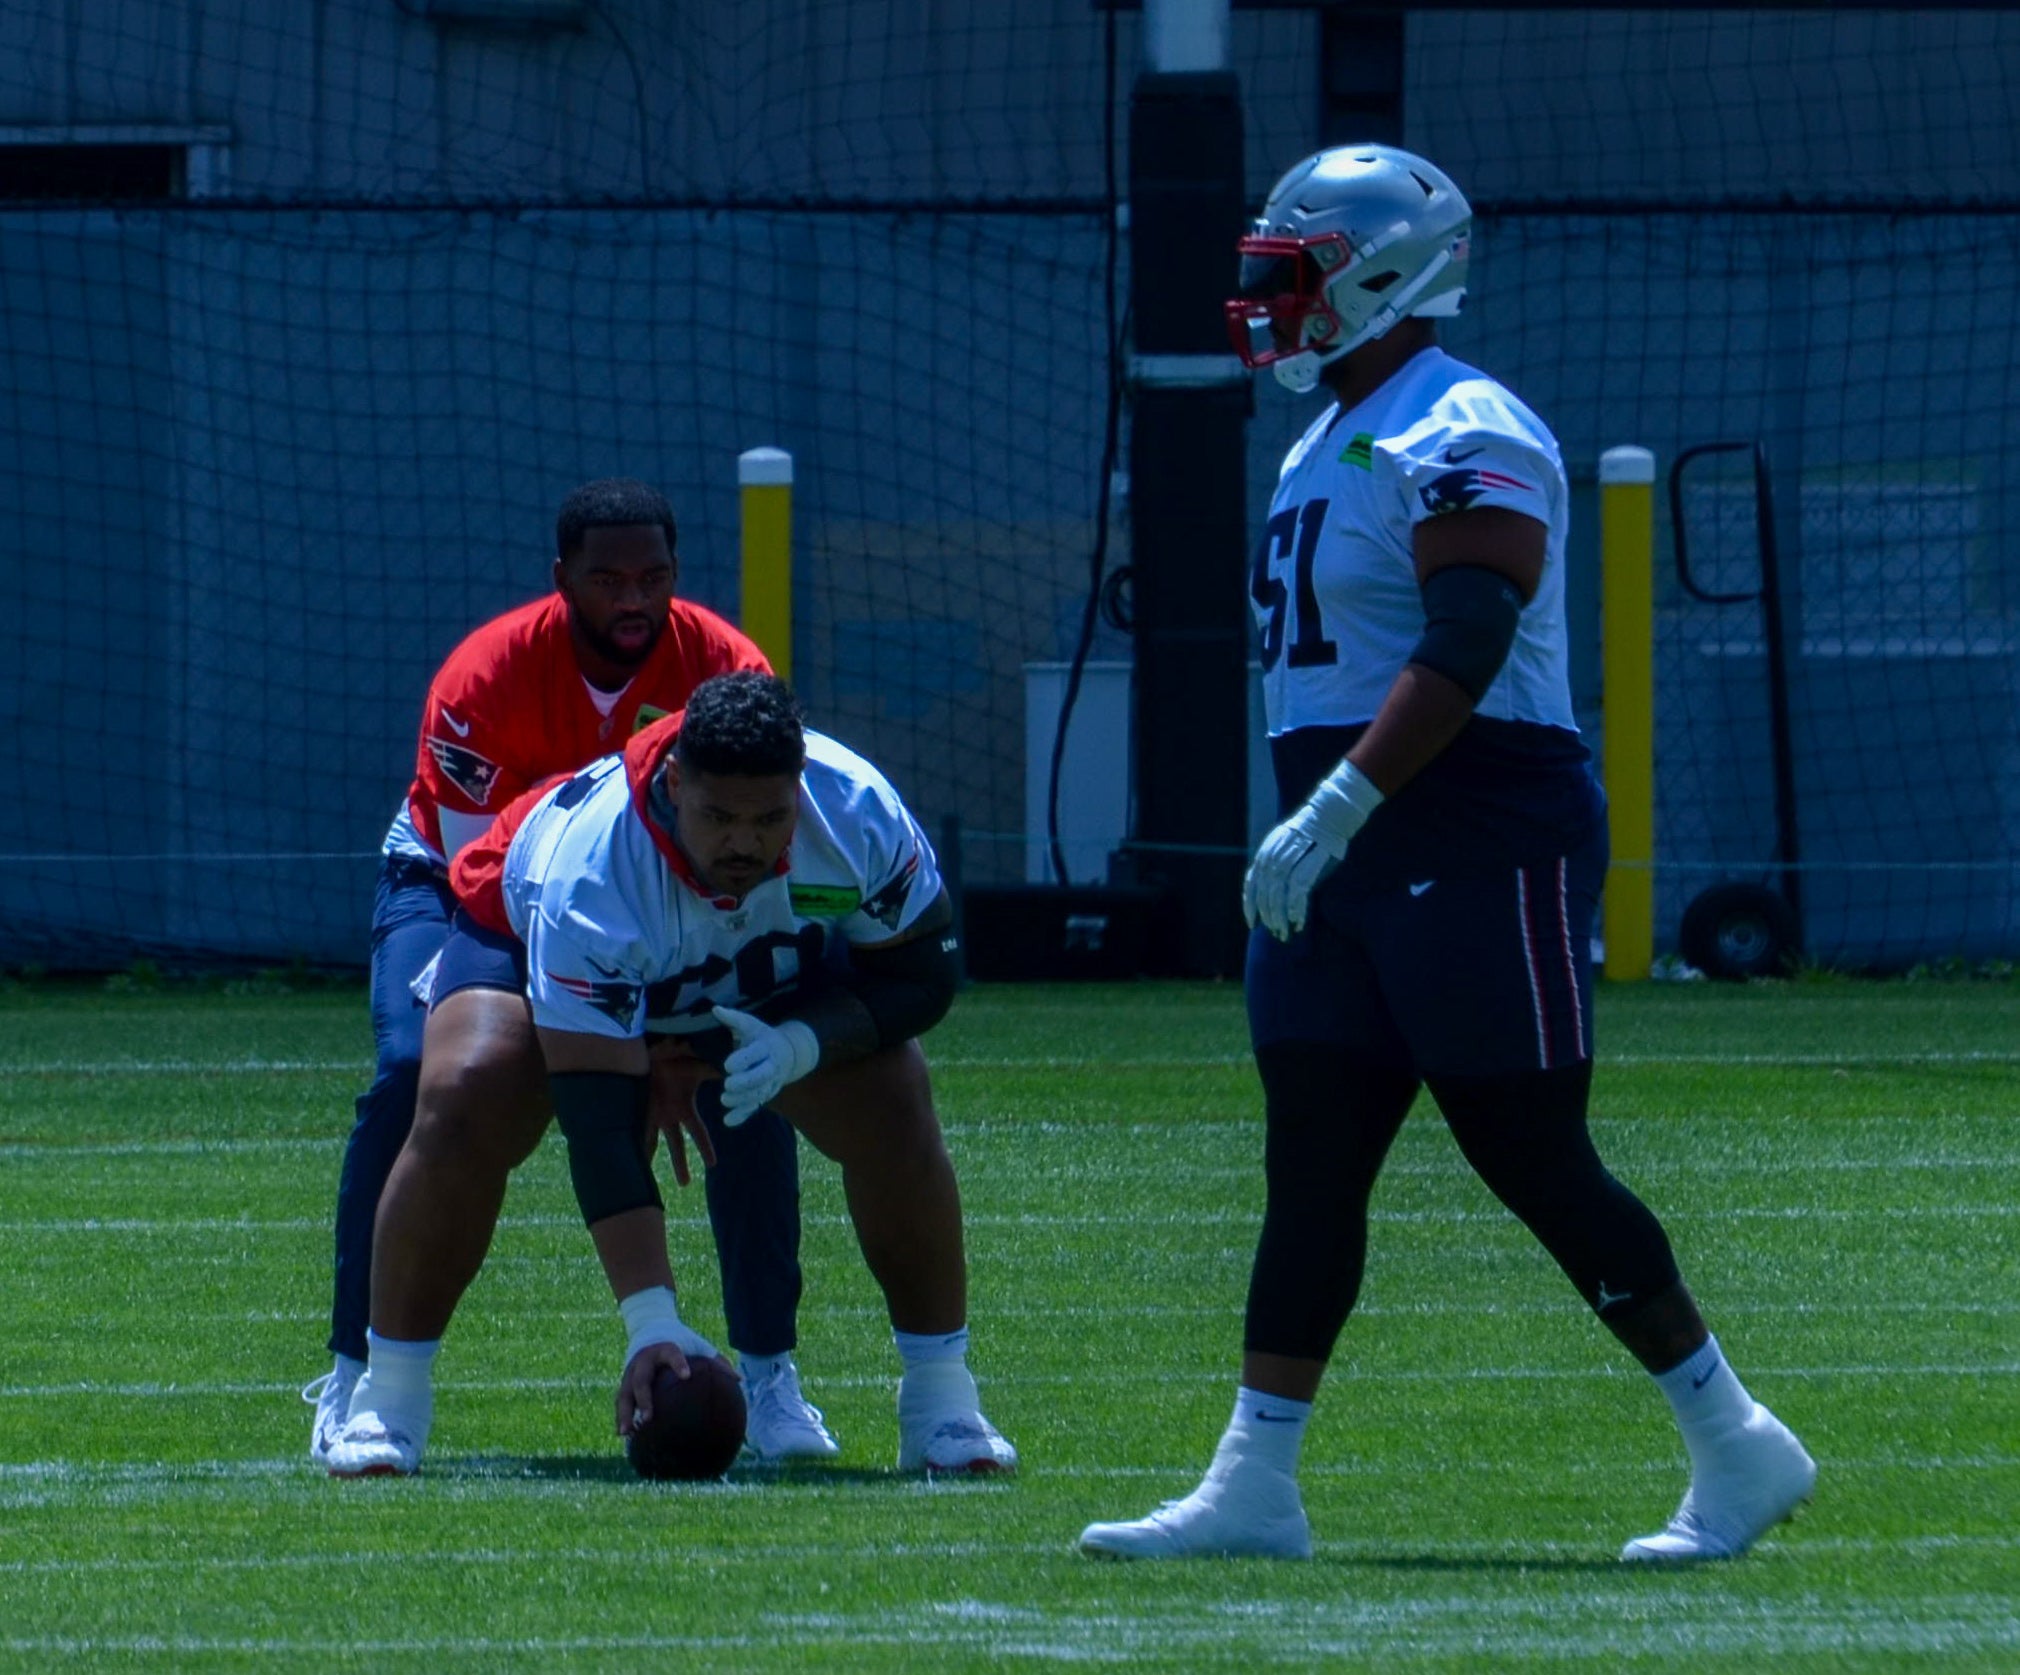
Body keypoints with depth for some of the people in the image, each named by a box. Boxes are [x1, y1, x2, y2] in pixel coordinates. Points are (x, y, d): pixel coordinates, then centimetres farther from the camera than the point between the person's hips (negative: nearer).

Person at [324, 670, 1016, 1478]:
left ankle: (941, 1400, -5)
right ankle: (388, 1400, -15)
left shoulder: (855, 811, -34)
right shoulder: (586, 871, -43)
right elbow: (598, 1123, -44)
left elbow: (922, 974, -18)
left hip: (775, 982, 3)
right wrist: (651, 1320, -50)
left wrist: (802, 1046, -39)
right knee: (464, 1102, -30)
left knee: (893, 1102, -20)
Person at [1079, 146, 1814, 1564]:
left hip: (1482, 844, -10)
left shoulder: (1462, 442, -14)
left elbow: (1463, 654, -25)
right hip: (1353, 859, 10)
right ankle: (1253, 1486, 3)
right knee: (1312, 1169, 4)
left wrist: (1333, 810, -30)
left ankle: (1739, 1450, 5)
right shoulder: (1330, 449, 18)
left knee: (1536, 1166, -6)